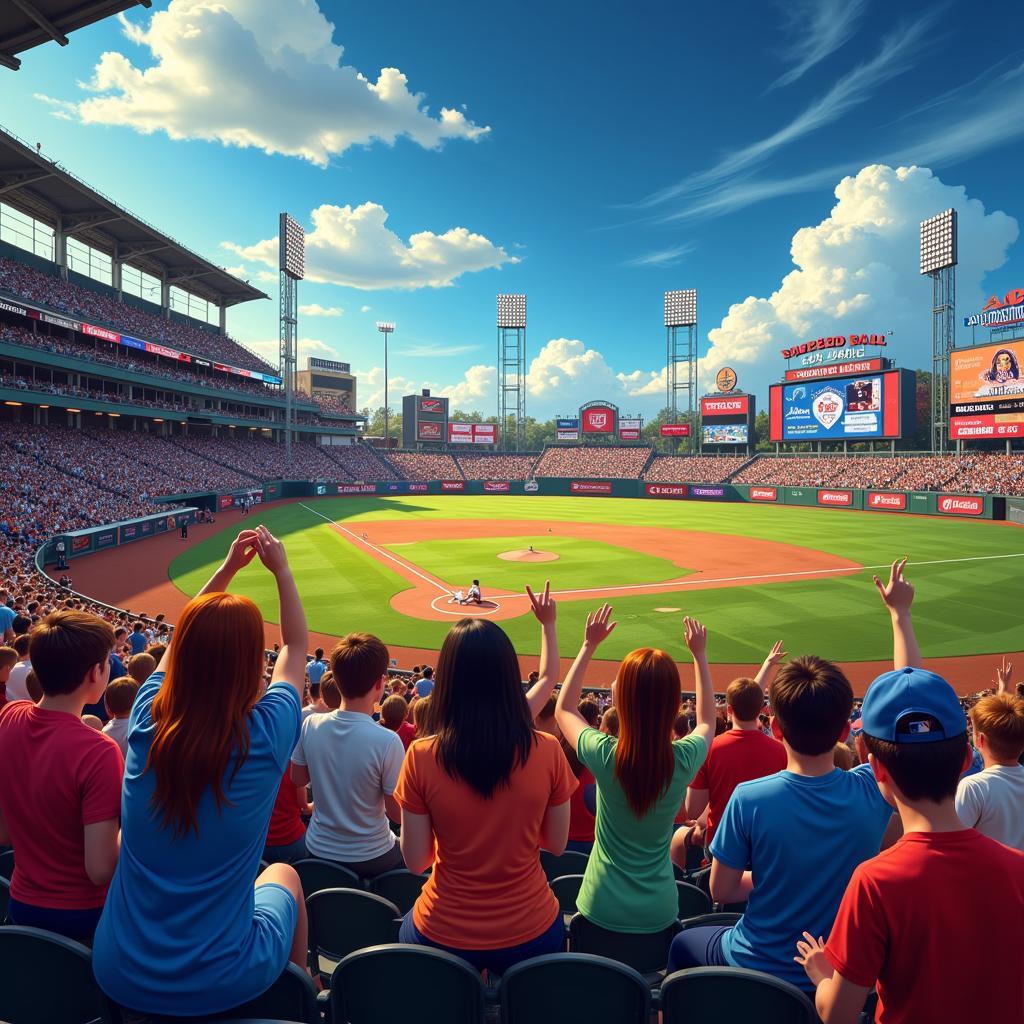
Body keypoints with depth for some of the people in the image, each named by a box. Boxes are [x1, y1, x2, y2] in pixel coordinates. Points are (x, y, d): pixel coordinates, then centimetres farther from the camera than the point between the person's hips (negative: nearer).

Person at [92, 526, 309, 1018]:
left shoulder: (146, 724, -14)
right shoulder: (265, 737, -22)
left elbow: (183, 642, 6)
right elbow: (296, 650, -3)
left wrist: (228, 567, 8)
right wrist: (281, 570, 1)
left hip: (118, 976, 3)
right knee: (284, 874, 28)